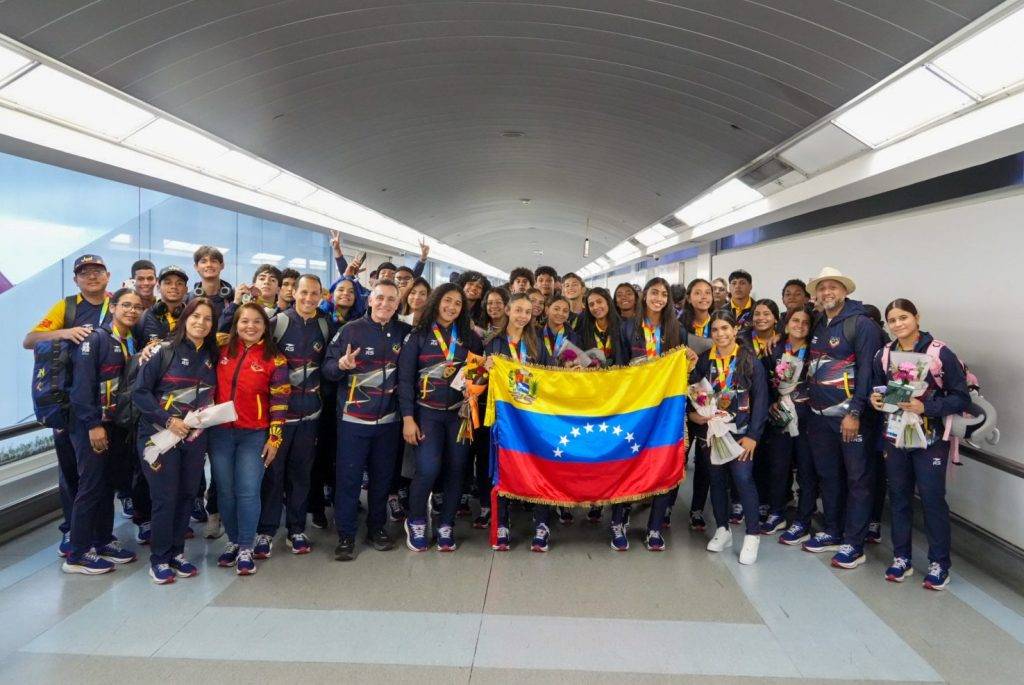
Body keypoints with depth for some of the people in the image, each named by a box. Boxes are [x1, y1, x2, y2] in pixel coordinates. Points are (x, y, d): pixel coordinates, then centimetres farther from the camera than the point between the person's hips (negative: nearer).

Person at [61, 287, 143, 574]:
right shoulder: (96, 338, -11)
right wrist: (93, 425, -20)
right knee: (91, 486, -4)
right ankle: (78, 555, 5)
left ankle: (104, 541, 25)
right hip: (92, 425, -7)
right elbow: (82, 384, -18)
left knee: (108, 484, 14)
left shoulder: (132, 343, 11)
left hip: (119, 425, 7)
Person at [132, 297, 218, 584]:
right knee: (165, 498, -2)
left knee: (187, 495, 9)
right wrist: (168, 419, -17)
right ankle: (159, 559, 13)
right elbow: (139, 391, -10)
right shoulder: (164, 351, -8)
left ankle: (177, 552, 24)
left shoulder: (211, 356, 8)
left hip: (195, 438, 5)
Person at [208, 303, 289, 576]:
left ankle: (246, 548, 10)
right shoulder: (223, 350, 3)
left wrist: (274, 439, -7)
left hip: (254, 435, -3)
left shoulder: (274, 359, -4)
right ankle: (233, 541, 26)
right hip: (219, 432, 3)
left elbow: (279, 402, -4)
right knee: (225, 490, 9)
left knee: (248, 491, -4)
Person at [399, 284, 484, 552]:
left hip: (460, 412, 3)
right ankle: (415, 522, 10)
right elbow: (405, 379, -3)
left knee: (456, 469, 3)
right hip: (427, 412, -3)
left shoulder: (470, 337, 9)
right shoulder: (418, 336, 0)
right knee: (428, 469, -14)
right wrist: (408, 418, -10)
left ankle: (446, 526, 19)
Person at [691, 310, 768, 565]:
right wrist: (693, 413, -14)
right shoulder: (704, 360, 5)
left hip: (740, 432, -3)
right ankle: (722, 530, 24)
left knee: (743, 479, -11)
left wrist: (753, 435, -10)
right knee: (717, 480, 10)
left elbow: (760, 400, -5)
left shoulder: (750, 360, -4)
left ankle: (752, 536, 0)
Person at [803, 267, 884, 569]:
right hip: (820, 415, 7)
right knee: (828, 475, 15)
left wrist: (855, 413, -18)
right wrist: (809, 403, 12)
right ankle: (833, 532, 28)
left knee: (858, 480, 0)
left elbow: (867, 371, -15)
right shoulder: (818, 325, 13)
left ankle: (854, 544, 7)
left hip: (850, 416, -7)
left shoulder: (861, 324, -10)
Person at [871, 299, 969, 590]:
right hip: (894, 436, 4)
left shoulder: (940, 353, -11)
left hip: (930, 439, -4)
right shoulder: (883, 355, 3)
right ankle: (901, 557, 23)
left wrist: (925, 407, -22)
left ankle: (939, 563, 16)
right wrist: (876, 399, -5)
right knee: (898, 496, 10)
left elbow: (962, 398, -11)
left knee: (932, 499, 1)